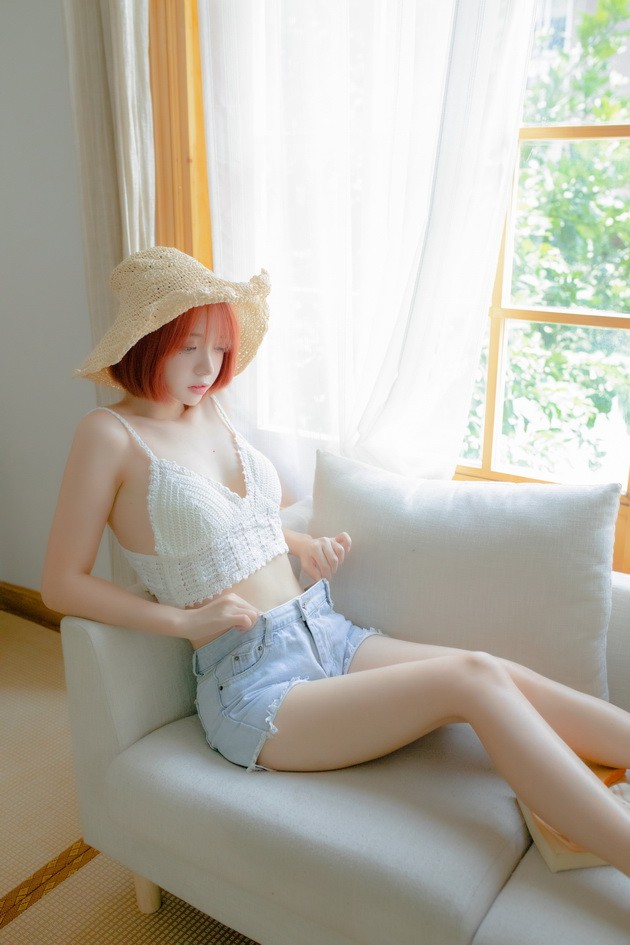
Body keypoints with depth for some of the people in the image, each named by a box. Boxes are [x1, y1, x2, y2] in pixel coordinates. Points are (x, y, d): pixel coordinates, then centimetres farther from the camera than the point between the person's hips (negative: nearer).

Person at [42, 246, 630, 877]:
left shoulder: (209, 408, 11)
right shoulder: (109, 434, -8)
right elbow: (61, 584, -6)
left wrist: (305, 545, 6)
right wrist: (184, 619, -15)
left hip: (327, 634, 7)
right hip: (252, 683, -6)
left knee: (513, 681, -13)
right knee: (472, 680, -25)